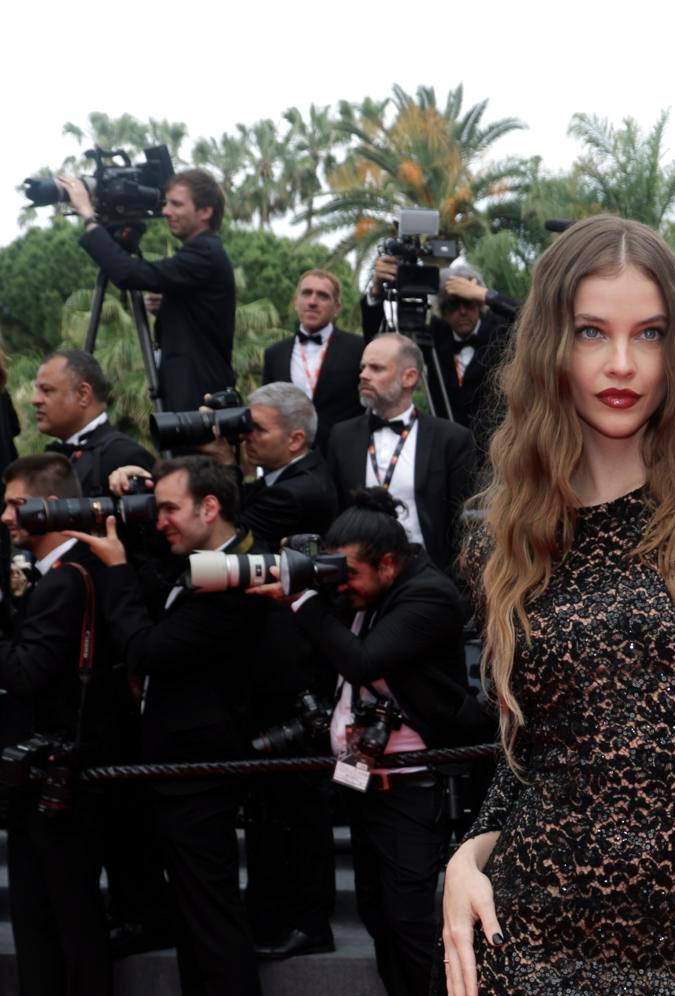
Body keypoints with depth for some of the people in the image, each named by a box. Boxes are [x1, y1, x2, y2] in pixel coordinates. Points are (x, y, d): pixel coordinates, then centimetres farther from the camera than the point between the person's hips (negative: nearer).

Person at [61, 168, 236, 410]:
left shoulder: (205, 254, -15)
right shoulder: (201, 252, 17)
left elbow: (129, 274, -25)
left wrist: (88, 215, -18)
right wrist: (161, 306, 5)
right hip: (189, 393, 10)